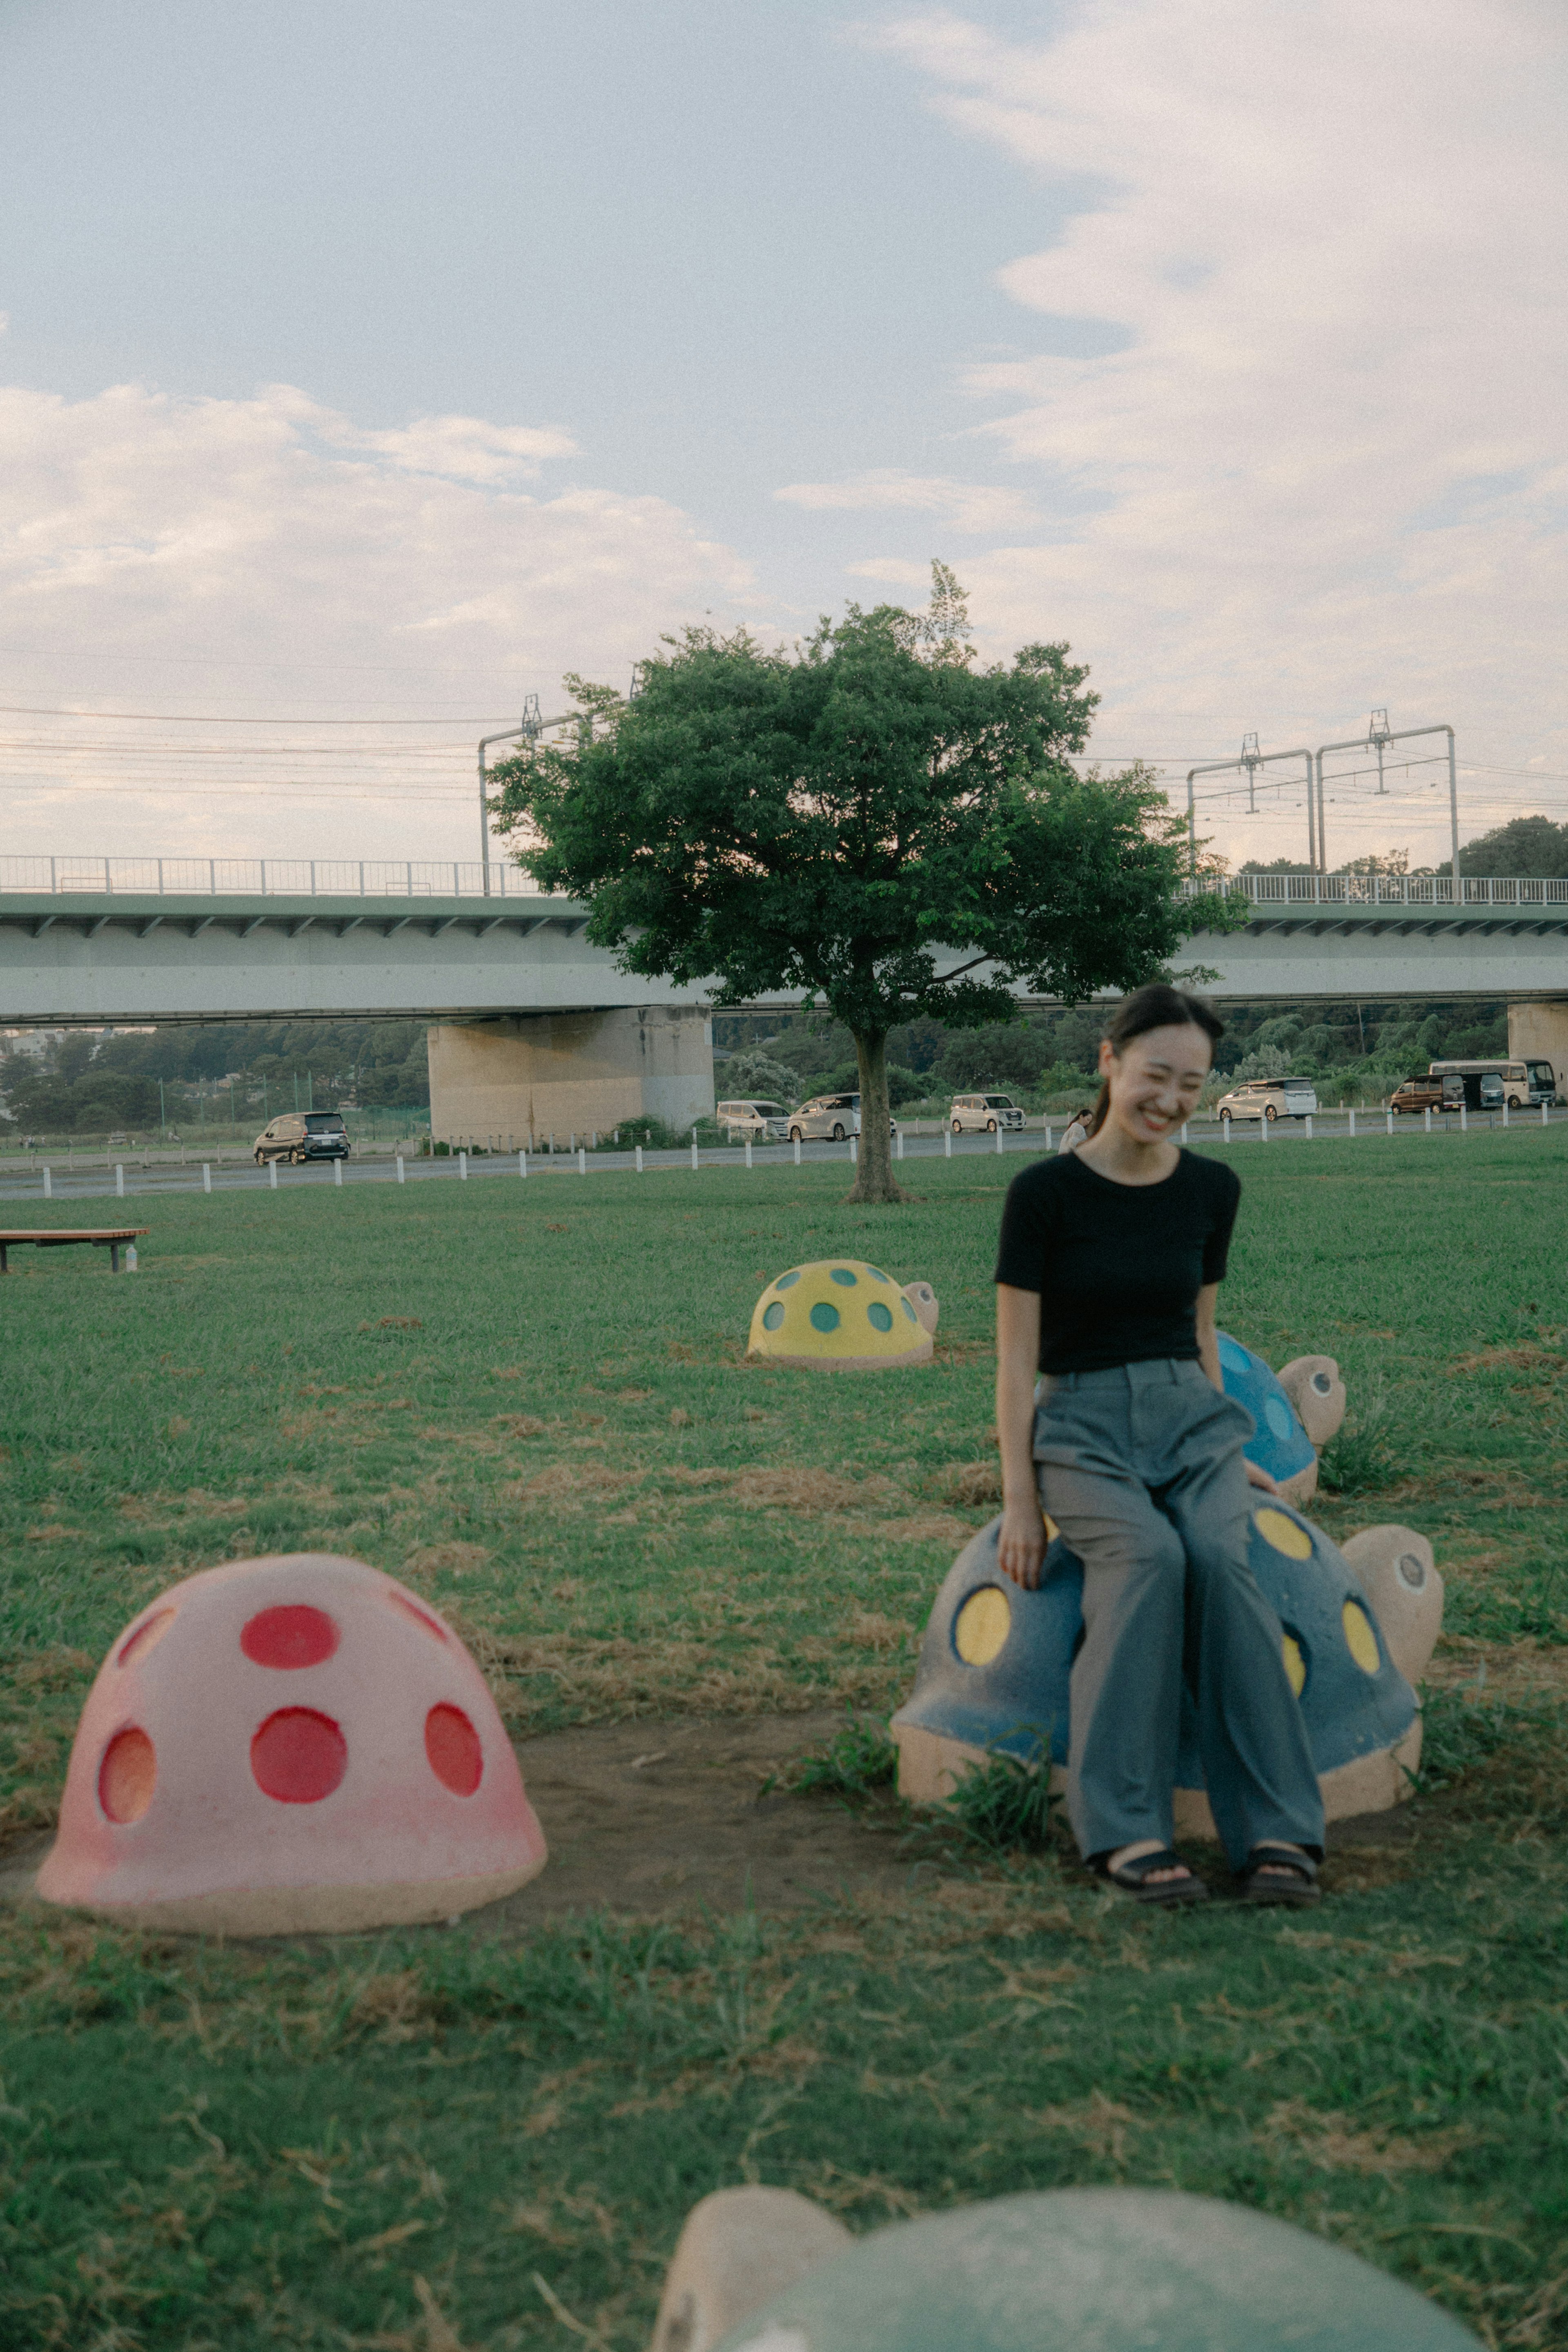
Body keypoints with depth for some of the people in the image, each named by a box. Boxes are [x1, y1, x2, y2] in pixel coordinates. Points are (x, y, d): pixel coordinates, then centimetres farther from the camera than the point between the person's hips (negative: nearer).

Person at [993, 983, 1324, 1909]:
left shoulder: (1212, 1191, 8)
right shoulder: (1045, 1192, -5)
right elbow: (1016, 1357, -4)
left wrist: (1224, 1455, 18)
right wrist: (1020, 1501, -8)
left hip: (1191, 1418, 3)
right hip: (1082, 1429, -3)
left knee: (1219, 1557, -30)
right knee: (1146, 1557, -35)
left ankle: (1277, 1833, -33)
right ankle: (1126, 1831, -34)